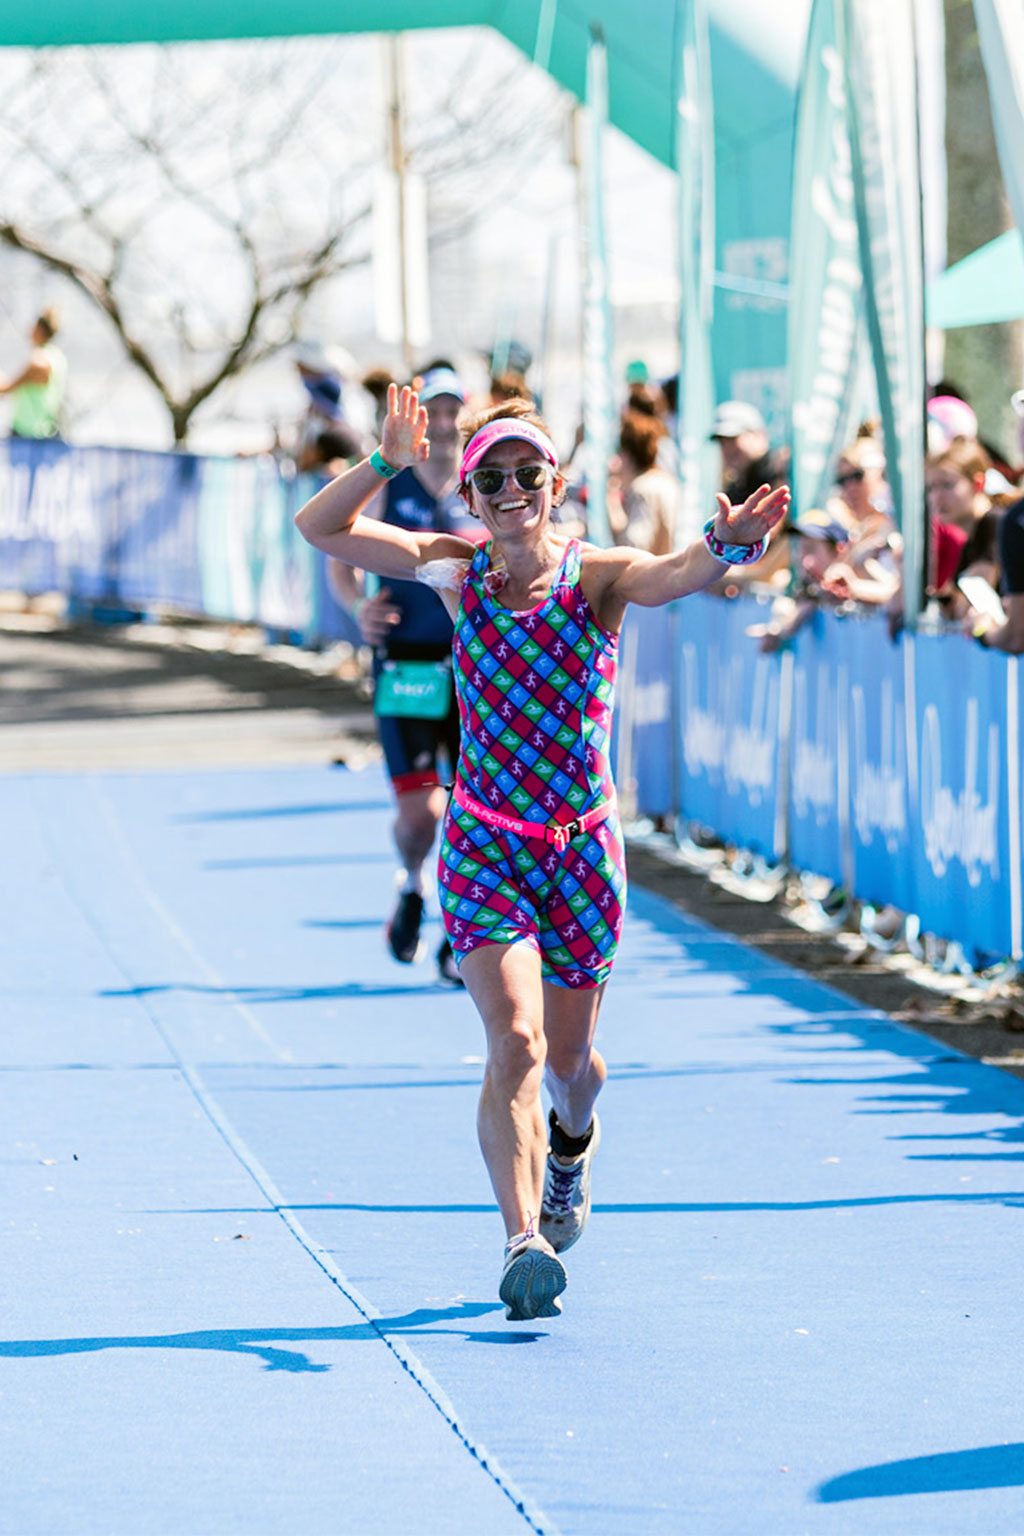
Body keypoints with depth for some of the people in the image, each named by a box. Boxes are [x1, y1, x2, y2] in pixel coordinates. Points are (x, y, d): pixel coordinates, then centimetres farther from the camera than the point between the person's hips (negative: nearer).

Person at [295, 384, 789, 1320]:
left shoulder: (594, 577, -9)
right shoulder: (458, 571, -3)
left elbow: (671, 577, -32)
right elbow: (321, 527, -6)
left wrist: (724, 546, -55)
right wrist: (387, 465, -24)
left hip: (583, 846, 0)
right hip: (485, 845, 0)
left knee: (569, 1057, 13)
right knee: (515, 1040, -17)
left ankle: (572, 1142, 49)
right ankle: (525, 1242, -20)